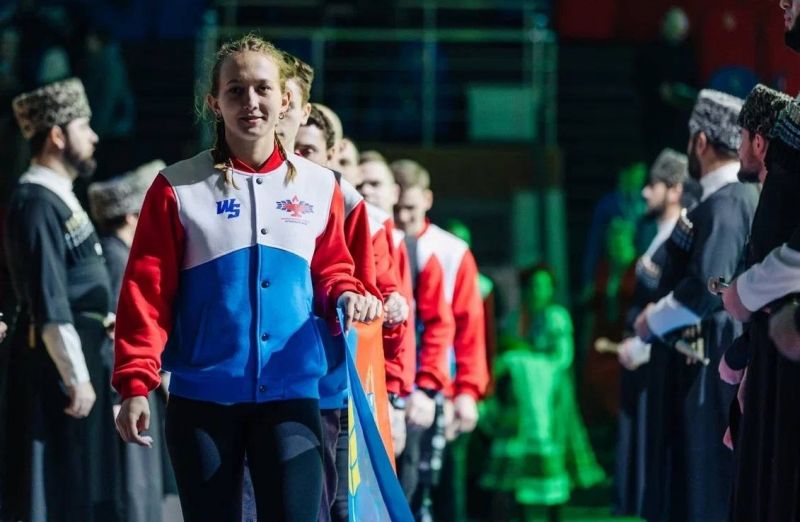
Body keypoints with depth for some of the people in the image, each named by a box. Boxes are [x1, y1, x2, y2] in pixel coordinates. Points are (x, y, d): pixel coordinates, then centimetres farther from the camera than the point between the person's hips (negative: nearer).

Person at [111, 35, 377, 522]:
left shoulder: (319, 186, 7)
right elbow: (146, 294, -2)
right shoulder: (178, 187, 0)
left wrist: (345, 297, -7)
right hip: (202, 395, -1)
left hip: (292, 392, 1)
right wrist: (136, 383, -10)